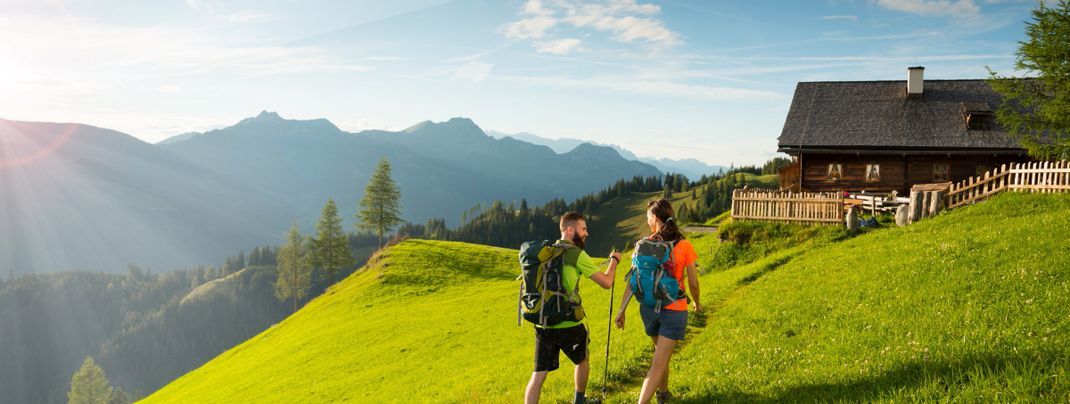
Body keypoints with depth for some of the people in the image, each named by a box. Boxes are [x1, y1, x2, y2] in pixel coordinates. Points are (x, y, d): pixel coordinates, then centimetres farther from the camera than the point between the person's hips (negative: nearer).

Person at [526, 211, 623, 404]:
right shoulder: (577, 254, -9)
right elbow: (606, 282, -8)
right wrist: (614, 260, 9)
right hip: (569, 325, -5)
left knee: (538, 375, 4)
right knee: (582, 361, 24)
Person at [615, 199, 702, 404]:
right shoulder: (685, 246, -10)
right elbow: (693, 283, -5)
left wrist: (621, 310, -3)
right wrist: (697, 303, 15)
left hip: (649, 308, 4)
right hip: (674, 310, -4)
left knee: (662, 353, 27)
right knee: (659, 363, -2)